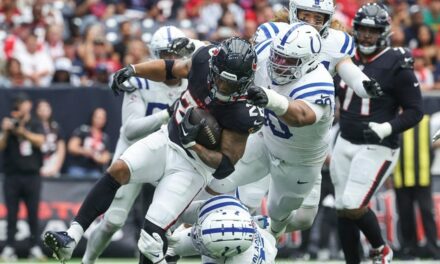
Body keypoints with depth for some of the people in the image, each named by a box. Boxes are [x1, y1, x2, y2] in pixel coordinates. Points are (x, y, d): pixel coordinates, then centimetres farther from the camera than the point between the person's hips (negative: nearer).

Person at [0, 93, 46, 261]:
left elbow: (40, 141, -9)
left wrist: (22, 131, -20)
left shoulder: (35, 126, 10)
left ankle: (35, 248, 3)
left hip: (32, 176, 0)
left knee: (33, 214, -1)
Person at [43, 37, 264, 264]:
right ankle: (71, 238, -19)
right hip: (167, 140, 5)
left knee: (153, 229, -14)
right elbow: (171, 68, 10)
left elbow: (225, 166, -19)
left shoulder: (242, 115, -27)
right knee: (118, 171, -17)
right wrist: (132, 70, -2)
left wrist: (192, 144, -31)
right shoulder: (206, 59, -13)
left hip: (192, 165, -5)